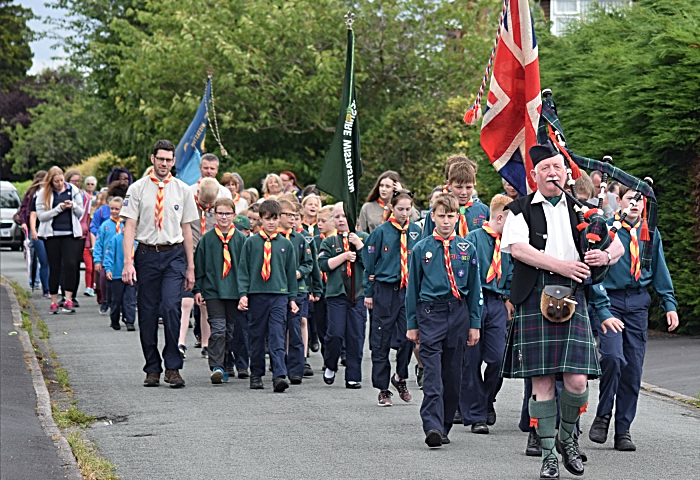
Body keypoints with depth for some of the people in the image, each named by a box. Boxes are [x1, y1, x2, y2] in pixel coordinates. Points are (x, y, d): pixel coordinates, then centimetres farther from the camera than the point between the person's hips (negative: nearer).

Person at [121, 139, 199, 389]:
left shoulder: (182, 190, 8)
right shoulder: (138, 189, 4)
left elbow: (186, 229, 12)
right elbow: (130, 226, 1)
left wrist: (190, 267, 10)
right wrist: (127, 262, -9)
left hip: (174, 255, 0)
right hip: (147, 254, 0)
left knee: (171, 307, -15)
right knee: (147, 313, 3)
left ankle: (173, 367, -7)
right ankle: (152, 369, 13)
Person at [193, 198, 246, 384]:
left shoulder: (241, 239, 5)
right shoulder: (207, 239, 3)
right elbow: (198, 265, 6)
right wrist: (197, 289, 3)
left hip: (235, 291, 2)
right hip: (212, 290, -2)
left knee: (230, 330, 7)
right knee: (218, 329, -12)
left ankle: (222, 365, 18)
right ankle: (216, 367, -15)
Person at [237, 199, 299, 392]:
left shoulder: (285, 244, 9)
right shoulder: (251, 243, 5)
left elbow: (291, 272, 15)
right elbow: (244, 269, 6)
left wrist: (292, 298, 12)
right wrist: (243, 294, -3)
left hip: (279, 295, 0)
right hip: (256, 295, 0)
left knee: (278, 337, -9)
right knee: (256, 336, 7)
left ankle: (279, 376, -17)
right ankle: (256, 374, 18)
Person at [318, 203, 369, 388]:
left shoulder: (363, 238, 9)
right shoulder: (329, 242, 10)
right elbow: (324, 265, -4)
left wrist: (358, 245, -9)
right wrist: (345, 256, -9)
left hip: (358, 294, 1)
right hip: (336, 293, 0)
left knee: (356, 336, 0)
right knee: (335, 333, -10)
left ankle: (353, 377, 6)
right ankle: (330, 367, 16)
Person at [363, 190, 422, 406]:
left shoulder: (416, 231, 6)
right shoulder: (381, 232, -3)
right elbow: (370, 262, 2)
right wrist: (368, 292, 1)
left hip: (409, 289, 2)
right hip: (385, 289, -2)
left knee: (409, 337, -5)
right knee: (381, 341, 2)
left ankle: (400, 378, 19)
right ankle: (383, 389, 10)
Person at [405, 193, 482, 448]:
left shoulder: (467, 249, 7)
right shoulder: (421, 249, 4)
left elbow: (474, 289, 11)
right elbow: (412, 288, 8)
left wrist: (474, 323, 7)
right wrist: (412, 324, 5)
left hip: (458, 312, 2)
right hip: (430, 312, -2)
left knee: (453, 374, 7)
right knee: (432, 373, -12)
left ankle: (445, 426, 17)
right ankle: (432, 427, -20)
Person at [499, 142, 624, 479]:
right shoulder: (521, 210, 8)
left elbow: (617, 243, 19)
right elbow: (518, 248, -9)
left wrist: (606, 255, -6)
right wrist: (560, 265, -17)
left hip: (572, 298, 2)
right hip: (534, 299, -2)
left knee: (577, 380, -9)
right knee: (541, 381, -3)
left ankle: (567, 438, 18)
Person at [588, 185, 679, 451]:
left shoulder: (650, 233, 9)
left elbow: (660, 270, 16)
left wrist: (669, 304, 7)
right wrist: (604, 312, -15)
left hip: (638, 302, 4)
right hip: (611, 300, -4)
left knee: (633, 366, 2)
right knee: (612, 355, -23)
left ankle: (623, 430, 9)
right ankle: (603, 416, -3)